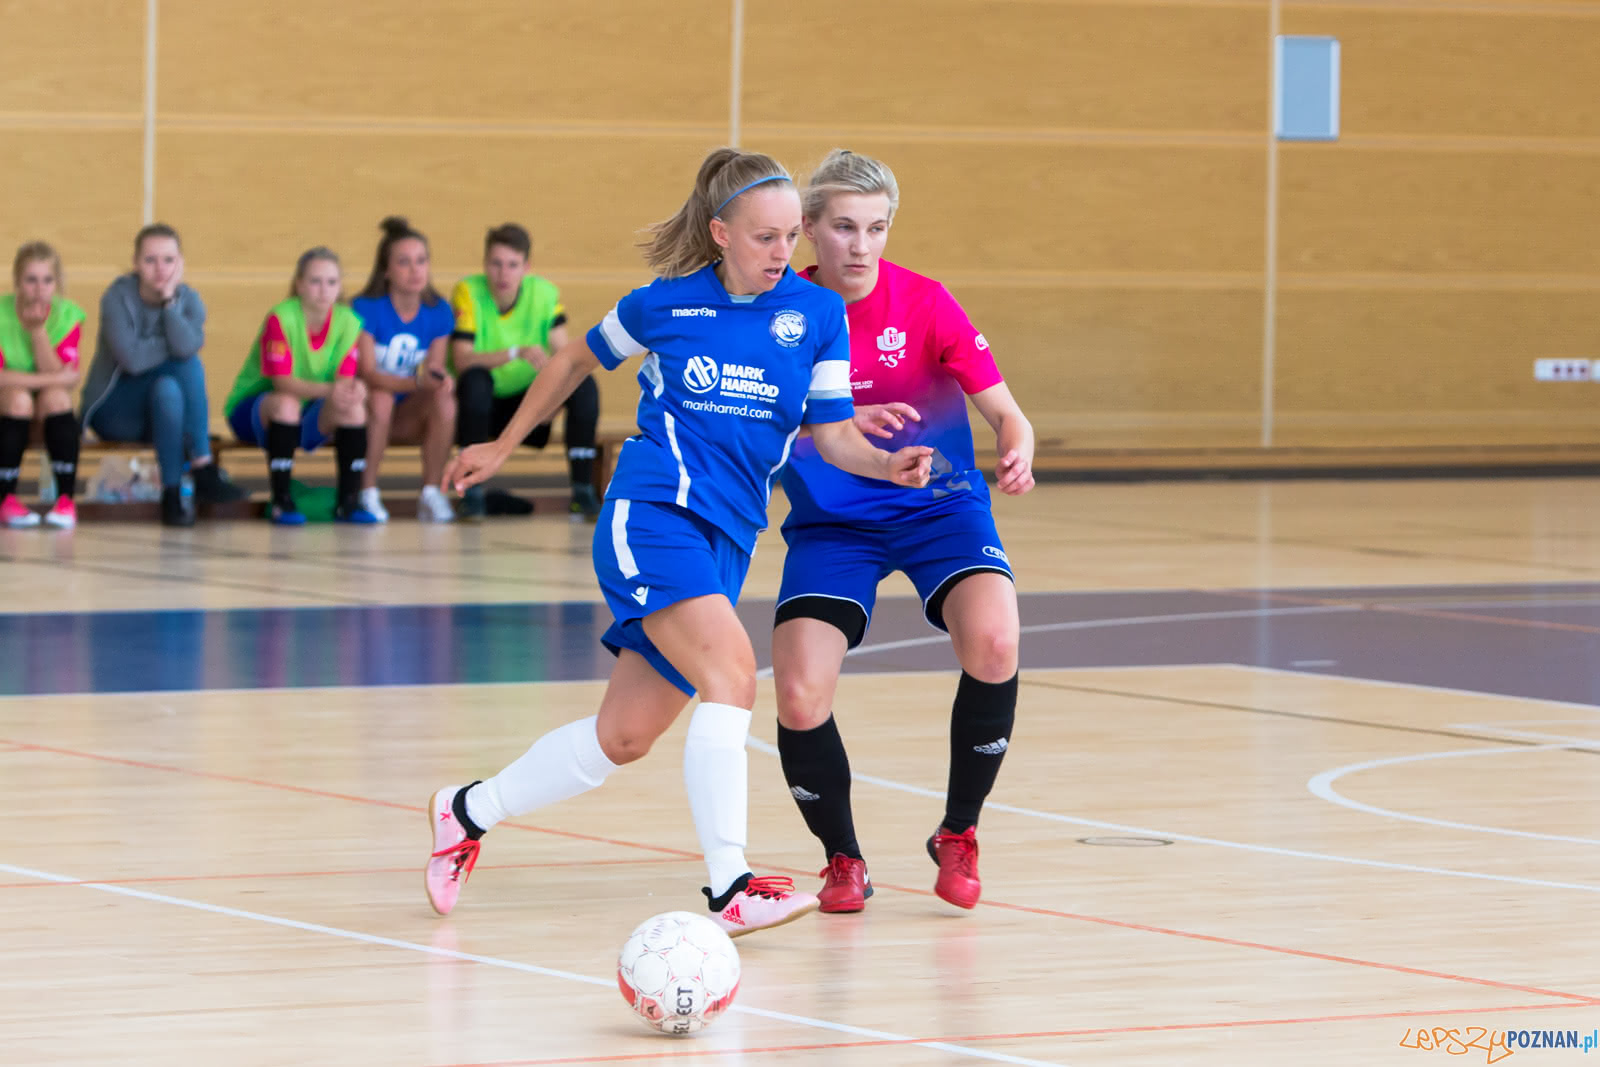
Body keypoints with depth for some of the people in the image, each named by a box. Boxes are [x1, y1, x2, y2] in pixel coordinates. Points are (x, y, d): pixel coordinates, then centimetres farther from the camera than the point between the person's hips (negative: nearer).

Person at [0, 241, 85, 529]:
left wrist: (38, 330, -25)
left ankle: (66, 499, -28)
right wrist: (55, 379, -24)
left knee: (56, 396, -31)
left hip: (49, 414, 2)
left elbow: (61, 376, -16)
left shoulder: (66, 315, -8)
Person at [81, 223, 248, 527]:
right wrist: (172, 344, -15)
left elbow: (187, 347, -24)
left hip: (164, 411, 4)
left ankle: (173, 495, -32)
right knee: (188, 364, -29)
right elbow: (132, 359, -26)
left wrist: (170, 300, -22)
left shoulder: (188, 300, -2)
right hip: (112, 410, -4)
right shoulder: (118, 297, -13)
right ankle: (203, 468, -29)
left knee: (168, 390, -33)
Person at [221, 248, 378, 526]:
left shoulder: (347, 322, -7)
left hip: (307, 420, 4)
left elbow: (344, 379, -14)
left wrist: (353, 389, -40)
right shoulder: (280, 318, -21)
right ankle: (280, 501, -29)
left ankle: (349, 501, -17)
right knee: (286, 403, -37)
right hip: (252, 408, -4)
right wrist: (328, 390, -45)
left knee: (354, 406, -24)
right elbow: (283, 382, -29)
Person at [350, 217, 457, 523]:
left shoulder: (438, 312, -1)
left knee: (444, 399, -26)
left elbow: (434, 369, 1)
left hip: (407, 419, 3)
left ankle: (431, 494, -17)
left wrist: (440, 379, -26)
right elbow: (368, 373, -22)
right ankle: (367, 495, -24)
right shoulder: (365, 309, -15)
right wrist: (418, 382, -38)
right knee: (380, 398, -36)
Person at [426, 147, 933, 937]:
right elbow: (579, 358, 17)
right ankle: (729, 887, -30)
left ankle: (468, 813, 27)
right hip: (653, 510, -5)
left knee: (625, 736, 8)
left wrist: (888, 465, -17)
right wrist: (503, 446, 23)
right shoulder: (666, 303, -1)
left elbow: (831, 432, 4)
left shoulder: (817, 314, 4)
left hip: (728, 538, 5)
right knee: (730, 672, -26)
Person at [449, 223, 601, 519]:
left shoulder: (544, 293, -6)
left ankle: (583, 491, -15)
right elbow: (462, 360, -27)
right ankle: (472, 491, -27)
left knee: (584, 386, -20)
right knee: (475, 380, -36)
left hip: (525, 404, 3)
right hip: (479, 406, -3)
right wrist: (517, 353, -41)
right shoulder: (468, 292, -15)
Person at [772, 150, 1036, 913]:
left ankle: (958, 836, -4)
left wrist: (1018, 451, -36)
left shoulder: (922, 302, -12)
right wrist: (843, 422, -34)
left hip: (938, 505, -1)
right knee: (799, 700, -19)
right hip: (831, 523, 1)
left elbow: (1002, 408, -13)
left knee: (993, 644, -28)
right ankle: (842, 860, 11)